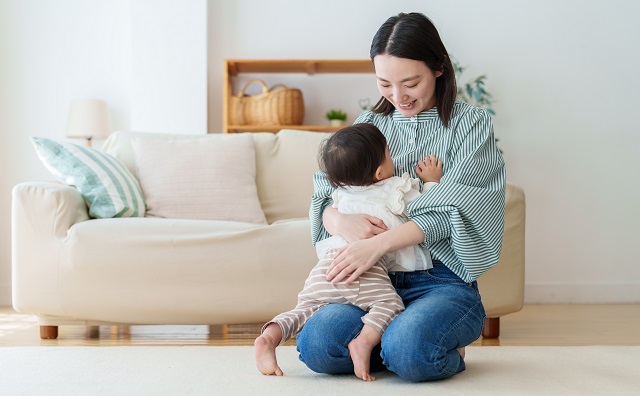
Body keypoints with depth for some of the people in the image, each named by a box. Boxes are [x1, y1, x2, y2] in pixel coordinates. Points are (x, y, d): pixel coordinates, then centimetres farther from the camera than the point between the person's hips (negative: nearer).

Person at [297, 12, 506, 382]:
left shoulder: (470, 123, 3)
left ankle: (451, 348, 4)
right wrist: (340, 220, -19)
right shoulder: (369, 125, 14)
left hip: (442, 279, -3)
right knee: (316, 344, -24)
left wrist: (379, 243, -24)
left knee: (407, 353, -32)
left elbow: (451, 209, -10)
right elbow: (324, 197, 7)